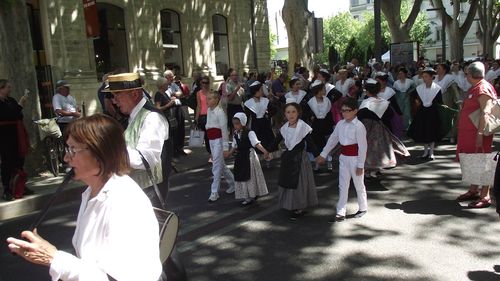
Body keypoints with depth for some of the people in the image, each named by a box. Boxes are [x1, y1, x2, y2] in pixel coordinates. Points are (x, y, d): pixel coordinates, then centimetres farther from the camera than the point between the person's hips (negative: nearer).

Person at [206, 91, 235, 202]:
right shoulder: (209, 111, 9)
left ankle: (214, 192, 1)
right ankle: (232, 183, 35)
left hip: (219, 140, -8)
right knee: (221, 165, 17)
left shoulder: (220, 112, -14)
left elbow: (224, 129, -14)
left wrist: (225, 147, -14)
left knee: (216, 166, -5)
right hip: (211, 140, 8)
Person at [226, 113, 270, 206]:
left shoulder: (249, 133, -16)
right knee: (241, 177, 11)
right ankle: (246, 196, 25)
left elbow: (256, 143, -26)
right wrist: (227, 155, 18)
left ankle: (251, 196, 12)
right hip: (240, 157, 7)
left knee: (250, 177, 1)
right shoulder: (235, 134, 5)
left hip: (249, 156, -7)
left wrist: (265, 151, -39)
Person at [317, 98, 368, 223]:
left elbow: (362, 146, -16)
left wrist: (360, 165, -16)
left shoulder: (359, 126, -17)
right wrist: (323, 154, 9)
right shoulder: (340, 124, 2)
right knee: (342, 186, 9)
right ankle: (340, 213, 15)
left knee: (359, 185, 12)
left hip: (355, 158, -6)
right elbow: (332, 139, 10)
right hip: (343, 157, 6)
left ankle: (363, 208, 34)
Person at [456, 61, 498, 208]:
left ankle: (485, 196, 1)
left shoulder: (482, 89, -15)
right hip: (469, 133, 10)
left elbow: (486, 112, -25)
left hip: (478, 133, -10)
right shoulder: (475, 88, 16)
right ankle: (473, 191, 27)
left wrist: (480, 133, -30)